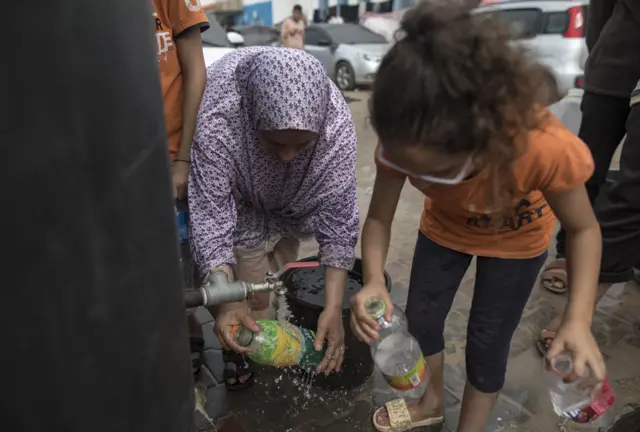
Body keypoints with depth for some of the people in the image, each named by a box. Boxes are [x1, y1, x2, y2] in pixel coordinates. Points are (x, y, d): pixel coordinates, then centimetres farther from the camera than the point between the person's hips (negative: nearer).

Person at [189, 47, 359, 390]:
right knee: (255, 291, -6)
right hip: (237, 199, -2)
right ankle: (240, 353, 22)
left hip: (291, 201, 2)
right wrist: (226, 302, -44)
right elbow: (210, 214, -35)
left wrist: (333, 308, -32)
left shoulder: (337, 125, -36)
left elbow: (338, 214, -30)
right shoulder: (216, 120, -42)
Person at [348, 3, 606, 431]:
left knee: (487, 341, 5)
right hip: (444, 229, 3)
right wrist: (374, 279, -40)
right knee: (421, 319, 12)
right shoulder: (405, 143, -34)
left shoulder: (545, 148, -42)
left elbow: (583, 229, -23)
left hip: (516, 240, -2)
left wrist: (579, 318, -34)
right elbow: (379, 219, -21)